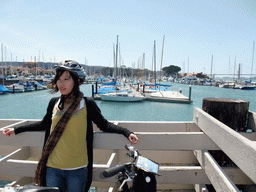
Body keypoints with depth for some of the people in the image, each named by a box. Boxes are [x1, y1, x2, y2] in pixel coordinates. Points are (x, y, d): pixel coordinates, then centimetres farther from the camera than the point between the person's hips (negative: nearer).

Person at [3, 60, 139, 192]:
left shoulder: (87, 104, -9)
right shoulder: (54, 103, 2)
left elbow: (104, 125, -3)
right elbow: (44, 124, 17)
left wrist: (127, 133, -16)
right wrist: (16, 130, 19)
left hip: (77, 169, -3)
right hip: (52, 167, 4)